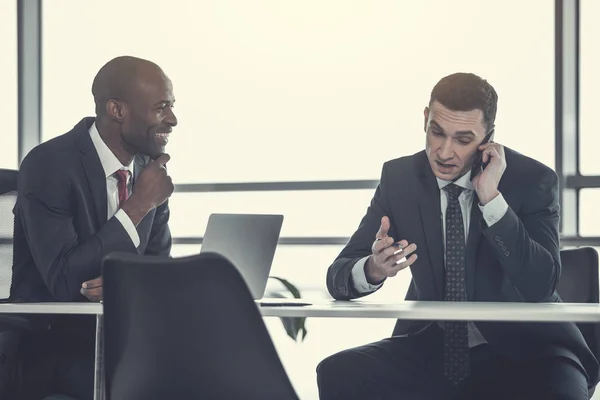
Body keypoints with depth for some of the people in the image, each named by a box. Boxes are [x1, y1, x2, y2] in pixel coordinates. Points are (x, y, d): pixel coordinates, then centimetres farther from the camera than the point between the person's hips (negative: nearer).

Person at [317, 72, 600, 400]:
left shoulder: (533, 179, -10)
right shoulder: (399, 177, -2)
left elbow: (540, 287, -21)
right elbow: (338, 277, -5)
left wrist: (491, 198, -27)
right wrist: (373, 269, -29)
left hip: (519, 350, -3)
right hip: (431, 348, 3)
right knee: (337, 373, -22)